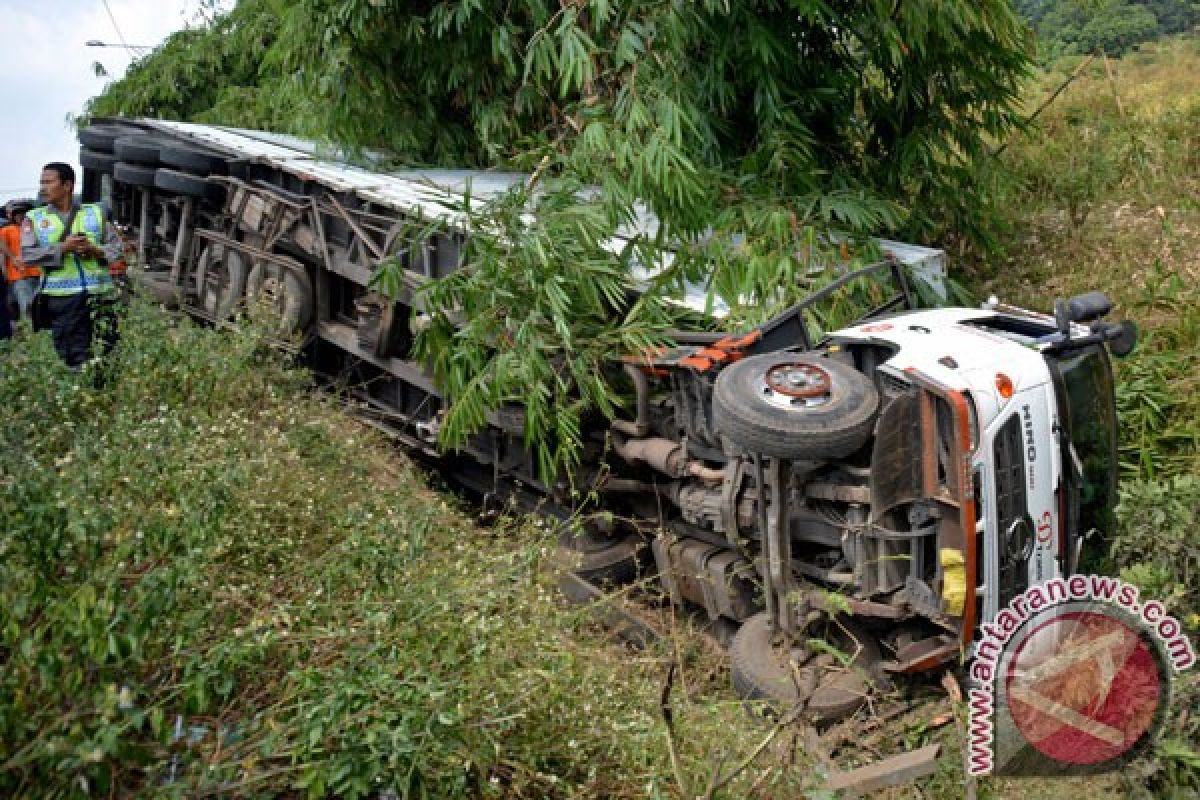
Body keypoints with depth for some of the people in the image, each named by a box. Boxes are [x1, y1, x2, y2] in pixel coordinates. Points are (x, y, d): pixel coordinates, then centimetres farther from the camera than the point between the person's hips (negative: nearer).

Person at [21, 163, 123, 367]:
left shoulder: (95, 213, 13)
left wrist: (95, 250, -9)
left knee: (106, 352, 2)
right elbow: (27, 255, -2)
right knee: (74, 357, -1)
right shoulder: (34, 218, 9)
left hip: (99, 295, 1)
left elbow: (115, 245, 11)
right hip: (61, 297, -1)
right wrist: (63, 248, -13)